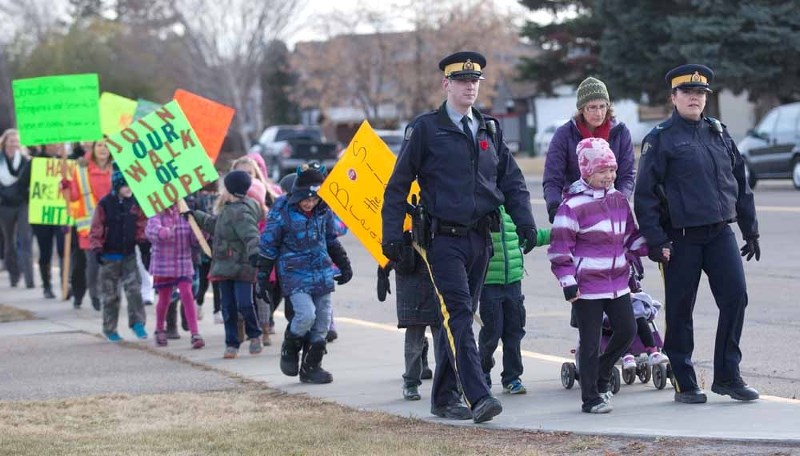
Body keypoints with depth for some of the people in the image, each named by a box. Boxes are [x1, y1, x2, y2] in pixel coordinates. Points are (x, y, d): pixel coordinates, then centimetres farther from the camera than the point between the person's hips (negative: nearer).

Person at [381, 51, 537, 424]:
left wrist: (525, 222, 1)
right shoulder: (425, 129, -2)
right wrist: (392, 234, -7)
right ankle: (478, 397, -22)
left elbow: (512, 180, 16)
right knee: (458, 316, -15)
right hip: (443, 238, -5)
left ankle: (443, 397, 19)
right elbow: (398, 184, -1)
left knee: (460, 319, 10)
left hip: (480, 239, 6)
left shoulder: (489, 129, 13)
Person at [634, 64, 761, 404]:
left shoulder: (719, 134, 13)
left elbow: (740, 183, 18)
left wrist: (750, 231, 16)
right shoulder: (660, 139, -2)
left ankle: (727, 376, 6)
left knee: (735, 298, -5)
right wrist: (655, 241, -11)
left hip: (721, 233, 4)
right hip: (680, 238, -4)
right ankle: (684, 383, 11)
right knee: (680, 311, 1)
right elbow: (645, 194, -5)